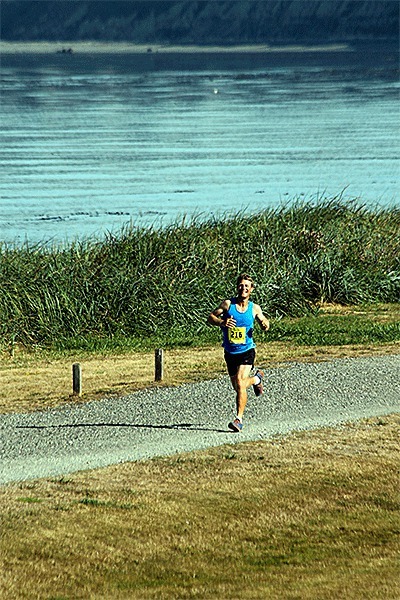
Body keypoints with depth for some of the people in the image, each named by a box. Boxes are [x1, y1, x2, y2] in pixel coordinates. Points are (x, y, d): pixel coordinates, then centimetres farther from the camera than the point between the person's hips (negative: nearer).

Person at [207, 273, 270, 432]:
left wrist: (265, 324, -11)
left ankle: (239, 419, -15)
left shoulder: (254, 308, -2)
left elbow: (264, 322, 13)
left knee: (240, 381, -21)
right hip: (230, 352, 2)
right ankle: (256, 378, 49)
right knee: (237, 387, 15)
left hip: (247, 351, -2)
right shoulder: (228, 304, -6)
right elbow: (210, 318, -5)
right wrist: (222, 322, -25)